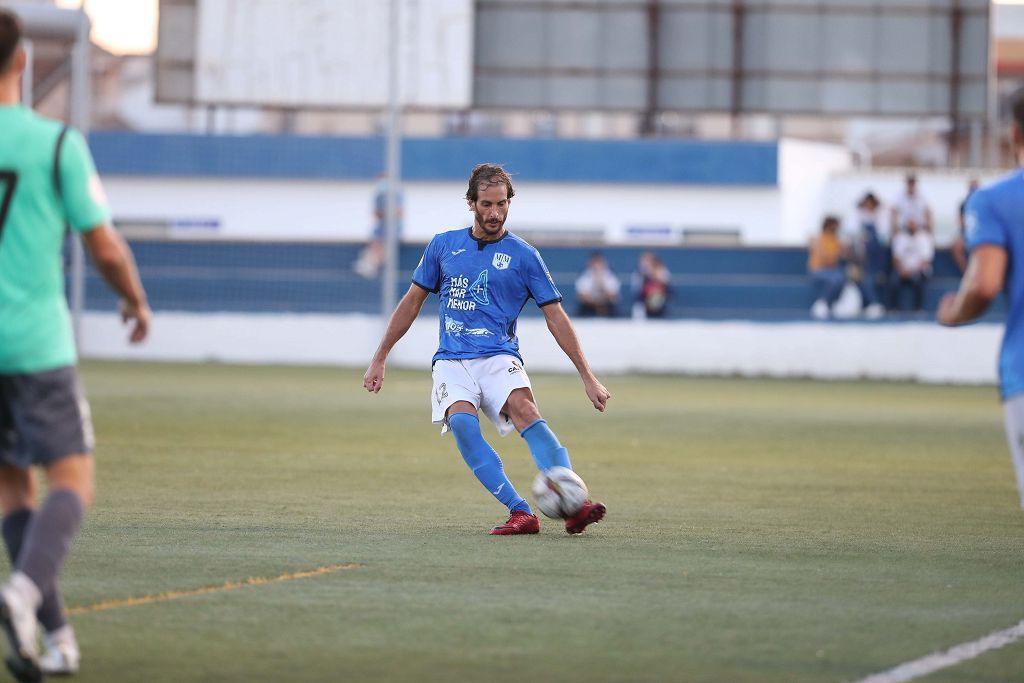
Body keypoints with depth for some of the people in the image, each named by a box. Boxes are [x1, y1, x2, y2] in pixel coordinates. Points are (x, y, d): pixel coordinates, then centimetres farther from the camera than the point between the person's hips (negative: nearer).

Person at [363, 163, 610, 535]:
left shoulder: (523, 255, 5)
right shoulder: (443, 245, 12)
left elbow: (556, 317, 5)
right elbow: (412, 302, 20)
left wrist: (588, 378, 0)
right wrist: (379, 359, 19)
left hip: (499, 358, -1)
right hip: (452, 361, 1)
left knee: (525, 410, -32)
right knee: (461, 422, -30)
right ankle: (520, 513, -33)